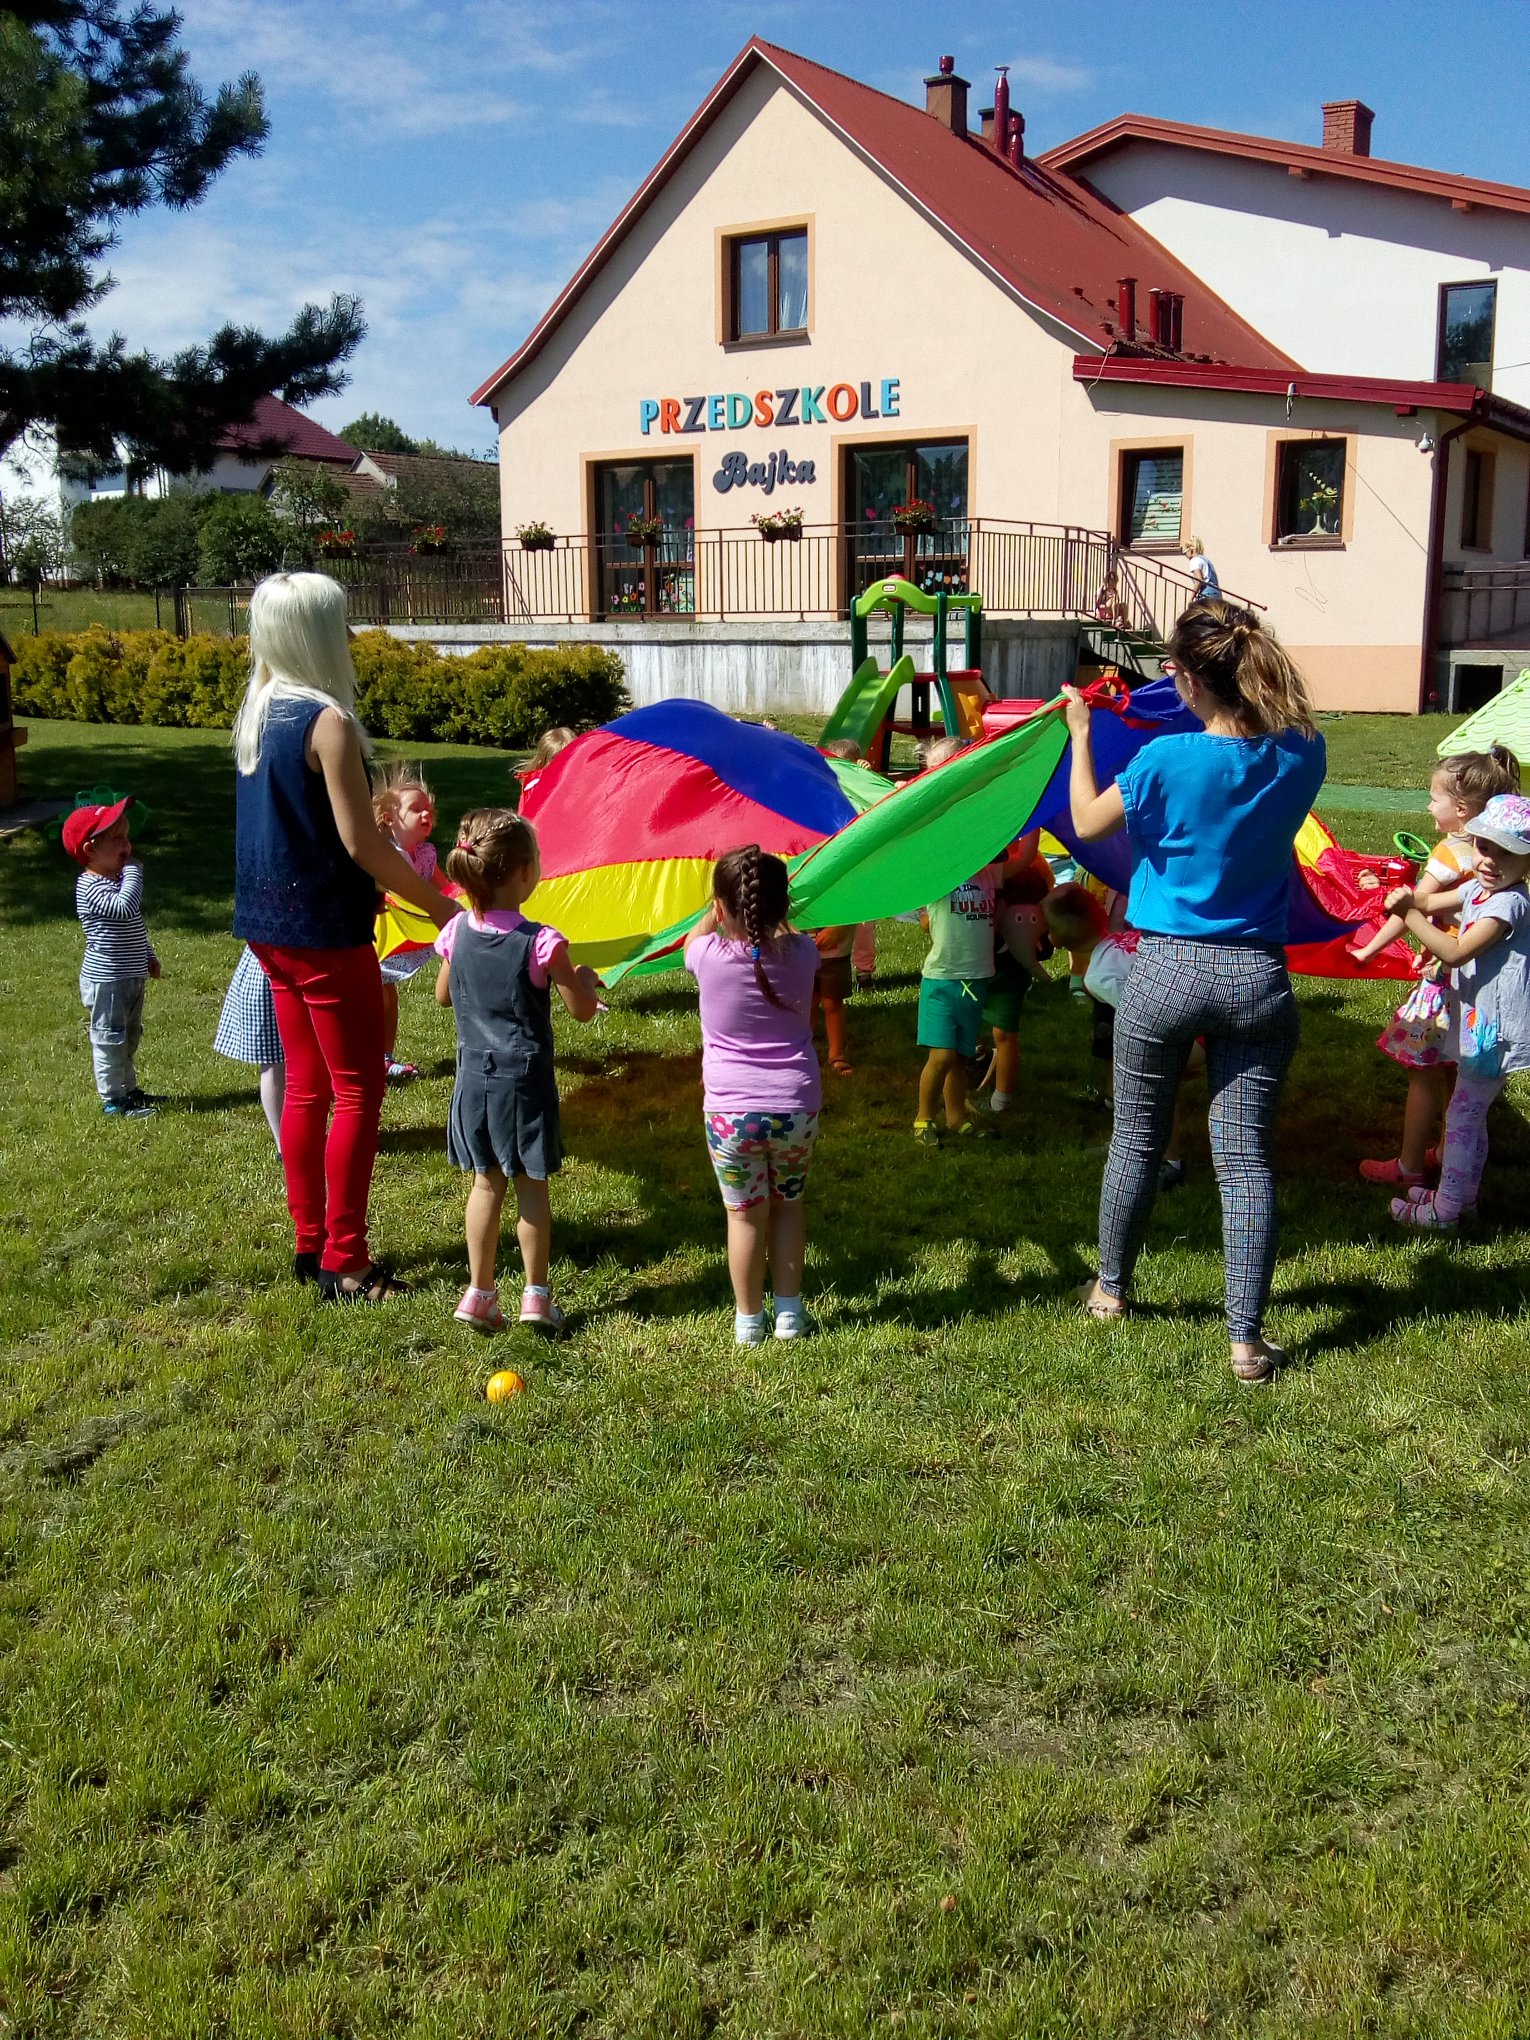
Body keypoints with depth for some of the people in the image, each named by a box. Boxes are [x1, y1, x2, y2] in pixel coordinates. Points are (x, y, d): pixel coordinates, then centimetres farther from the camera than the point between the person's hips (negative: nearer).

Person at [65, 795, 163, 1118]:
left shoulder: (118, 879, 11)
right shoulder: (91, 887, -21)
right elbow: (125, 907, -39)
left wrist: (148, 956, 26)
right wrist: (134, 869, -28)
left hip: (132, 976, 10)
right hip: (106, 979, -10)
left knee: (130, 1036, 20)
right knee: (109, 1039, 0)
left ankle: (128, 1089, 33)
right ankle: (113, 1101, 8)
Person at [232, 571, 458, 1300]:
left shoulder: (257, 712, 8)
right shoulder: (328, 721, -18)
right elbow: (362, 842, -19)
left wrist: (385, 886, 19)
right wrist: (438, 904, -9)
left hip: (269, 923, 9)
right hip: (323, 927, -8)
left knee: (305, 1087, 16)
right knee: (357, 1091, 1)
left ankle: (310, 1243, 25)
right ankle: (343, 1262, 5)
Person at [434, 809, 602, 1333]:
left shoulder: (458, 933, -5)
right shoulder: (542, 943, -19)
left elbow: (443, 996, 12)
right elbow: (583, 1011, -9)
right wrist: (585, 979, 9)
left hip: (474, 1076, 4)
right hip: (525, 1079, -4)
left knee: (487, 1182, 14)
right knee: (532, 1185, 9)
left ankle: (479, 1293, 19)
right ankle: (536, 1295, 17)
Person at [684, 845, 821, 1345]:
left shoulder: (709, 956, -11)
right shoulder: (801, 953, -5)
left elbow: (694, 937, 16)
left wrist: (725, 906, 26)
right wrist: (769, 906, 31)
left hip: (730, 1111, -2)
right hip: (797, 1107, 2)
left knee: (745, 1214, 12)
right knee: (788, 1202, 22)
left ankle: (749, 1320, 23)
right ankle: (790, 1311, 27)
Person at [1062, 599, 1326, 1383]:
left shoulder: (1167, 760, -15)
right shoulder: (1302, 756, -5)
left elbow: (1087, 821, 1)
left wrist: (1080, 733, 13)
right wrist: (1223, 683, 18)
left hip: (1167, 970, -2)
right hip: (1257, 977, 2)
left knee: (1137, 1139, 16)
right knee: (1244, 1155, 6)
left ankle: (1110, 1289, 36)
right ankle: (1246, 1339, 9)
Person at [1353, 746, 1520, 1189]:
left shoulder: (1452, 852, -18)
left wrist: (1371, 949, -6)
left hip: (1445, 978, -8)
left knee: (1423, 1072, 3)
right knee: (1451, 1071, 19)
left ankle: (1409, 1166, 12)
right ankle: (1447, 1153, 31)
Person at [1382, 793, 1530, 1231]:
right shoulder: (1477, 888, 6)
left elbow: (1457, 952, -27)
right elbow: (1433, 904, 16)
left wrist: (1410, 916, -22)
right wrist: (1407, 899, -6)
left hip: (1493, 1030, -10)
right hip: (1478, 1022, 10)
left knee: (1462, 1115, -3)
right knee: (1471, 1114, 20)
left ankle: (1444, 1210, 5)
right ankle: (1463, 1195, 33)